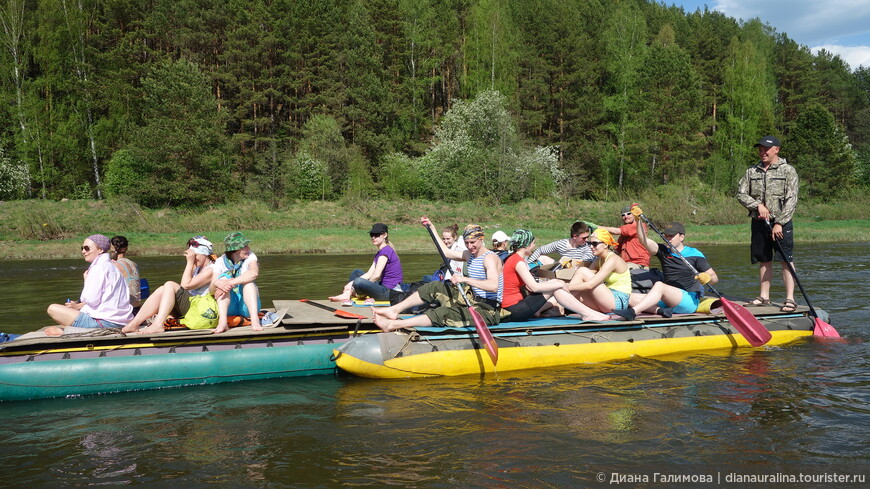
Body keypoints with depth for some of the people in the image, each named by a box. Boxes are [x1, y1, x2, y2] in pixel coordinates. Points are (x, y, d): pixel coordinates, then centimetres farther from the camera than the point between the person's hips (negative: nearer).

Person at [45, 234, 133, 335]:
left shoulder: (99, 268, -13)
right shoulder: (110, 266, 18)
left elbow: (91, 300, -16)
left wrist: (86, 280, -2)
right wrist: (78, 306, 14)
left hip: (105, 321, -10)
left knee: (53, 309, -9)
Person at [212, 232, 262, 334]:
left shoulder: (250, 256, -5)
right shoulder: (220, 262, -2)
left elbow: (254, 273, -29)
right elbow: (211, 290, -11)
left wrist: (231, 283, -37)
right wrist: (216, 284, -36)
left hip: (246, 306, -1)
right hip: (229, 307, 1)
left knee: (248, 280, -24)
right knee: (224, 277, -21)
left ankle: (255, 319, -42)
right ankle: (222, 322, -40)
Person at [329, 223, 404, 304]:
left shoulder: (386, 251, -13)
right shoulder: (379, 253, 18)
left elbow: (376, 275, -20)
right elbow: (369, 274, 11)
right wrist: (351, 283, -2)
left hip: (390, 292, -11)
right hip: (383, 287, 11)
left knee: (359, 282, -32)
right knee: (356, 272, 19)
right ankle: (347, 295, 0)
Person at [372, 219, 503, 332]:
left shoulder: (489, 258, -15)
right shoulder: (470, 255, 13)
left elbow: (494, 285, -31)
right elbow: (446, 252, 22)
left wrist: (465, 279, -38)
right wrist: (431, 227, 22)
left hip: (488, 311, -9)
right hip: (473, 300, 9)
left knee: (443, 313, -27)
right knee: (434, 287, 4)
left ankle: (393, 325, -33)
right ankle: (394, 310, 2)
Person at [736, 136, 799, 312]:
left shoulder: (788, 170, -1)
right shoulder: (752, 172, 11)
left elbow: (791, 200, -7)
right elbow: (741, 193, 6)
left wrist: (779, 223, -14)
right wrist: (758, 205, -11)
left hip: (781, 222, -4)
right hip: (759, 223, 4)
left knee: (786, 260, -6)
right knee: (764, 261, 10)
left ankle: (790, 299, -5)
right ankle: (764, 296, 17)